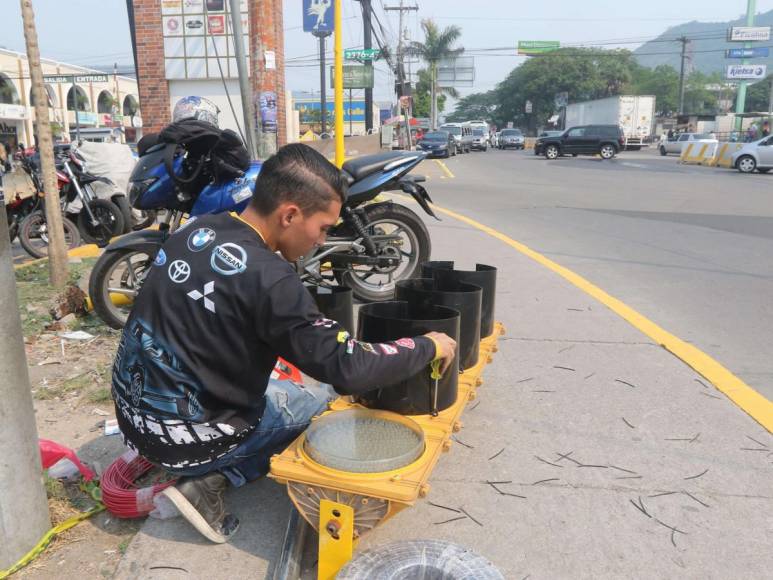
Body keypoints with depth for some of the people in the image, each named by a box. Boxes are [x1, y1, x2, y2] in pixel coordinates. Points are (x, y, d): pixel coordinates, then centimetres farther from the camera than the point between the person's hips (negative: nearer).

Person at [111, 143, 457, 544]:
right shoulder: (267, 278, -26)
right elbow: (347, 368, -25)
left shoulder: (194, 229, -2)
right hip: (184, 436, -7)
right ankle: (210, 482, 1)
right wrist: (428, 347, -10)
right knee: (322, 400, 9)